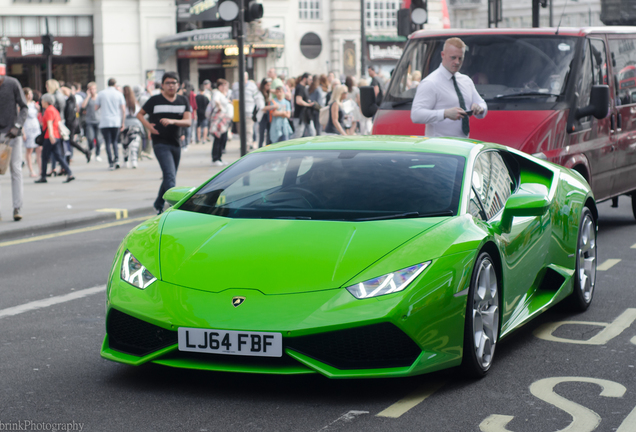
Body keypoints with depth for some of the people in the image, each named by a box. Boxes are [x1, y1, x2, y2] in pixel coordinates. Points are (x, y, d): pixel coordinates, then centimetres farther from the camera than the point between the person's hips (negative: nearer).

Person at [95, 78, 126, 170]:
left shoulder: (101, 94, 2)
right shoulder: (119, 94, 3)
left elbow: (96, 107, 6)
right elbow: (123, 110, -1)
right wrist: (122, 123, 6)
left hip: (104, 122, -1)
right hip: (116, 122, 1)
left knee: (108, 143, 1)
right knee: (114, 141, 17)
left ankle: (111, 163, -5)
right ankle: (116, 159, 0)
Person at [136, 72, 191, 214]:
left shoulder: (183, 101, 6)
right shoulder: (155, 100, -3)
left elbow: (188, 121, -5)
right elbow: (140, 114, 9)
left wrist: (172, 121, -23)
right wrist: (148, 125, -9)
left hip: (175, 143, 5)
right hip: (160, 143, -5)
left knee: (170, 177, 17)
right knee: (170, 177, -18)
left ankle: (158, 205, 36)